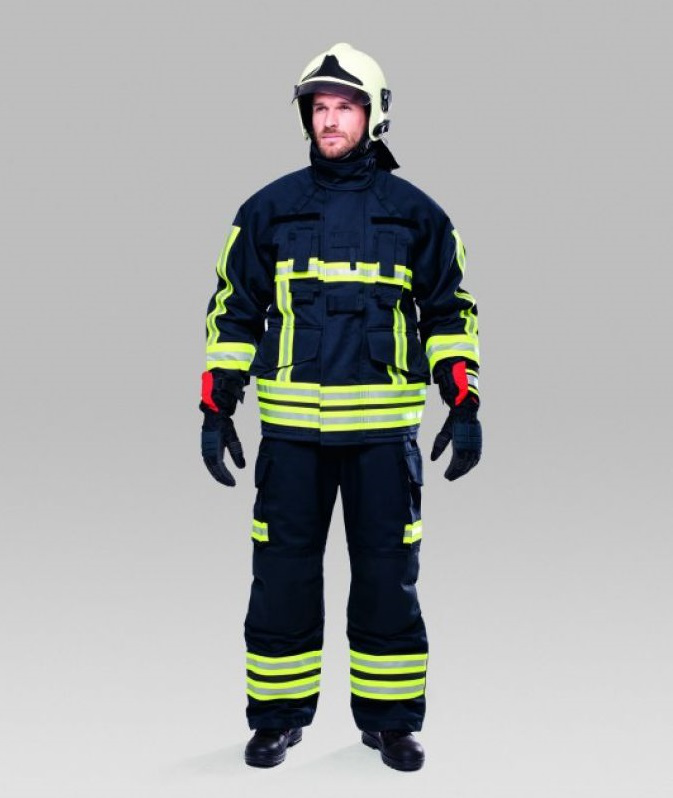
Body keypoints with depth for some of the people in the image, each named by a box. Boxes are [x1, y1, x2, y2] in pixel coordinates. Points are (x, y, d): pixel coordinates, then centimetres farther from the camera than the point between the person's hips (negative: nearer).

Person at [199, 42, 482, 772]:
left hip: (383, 427, 0)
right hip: (292, 425, 0)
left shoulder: (414, 213, 5)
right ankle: (279, 716, 19)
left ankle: (390, 718, 19)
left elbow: (450, 311, 10)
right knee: (282, 571, 4)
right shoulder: (269, 210, 5)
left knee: (387, 575, 5)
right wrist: (216, 409, 2)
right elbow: (233, 310, 9)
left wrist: (464, 405, 1)